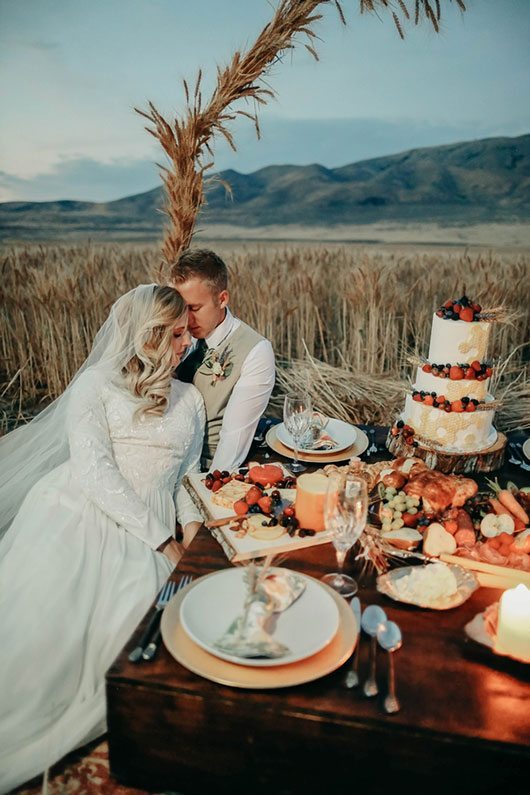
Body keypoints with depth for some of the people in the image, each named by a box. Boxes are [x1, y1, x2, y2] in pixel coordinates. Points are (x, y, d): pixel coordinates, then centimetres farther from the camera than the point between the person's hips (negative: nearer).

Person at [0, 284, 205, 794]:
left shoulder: (190, 399, 19)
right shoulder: (96, 384, 4)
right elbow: (94, 471, -8)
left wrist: (190, 528, 0)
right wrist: (162, 541, -12)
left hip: (144, 534, 3)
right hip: (73, 516, -3)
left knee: (129, 618, -21)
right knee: (41, 615, -23)